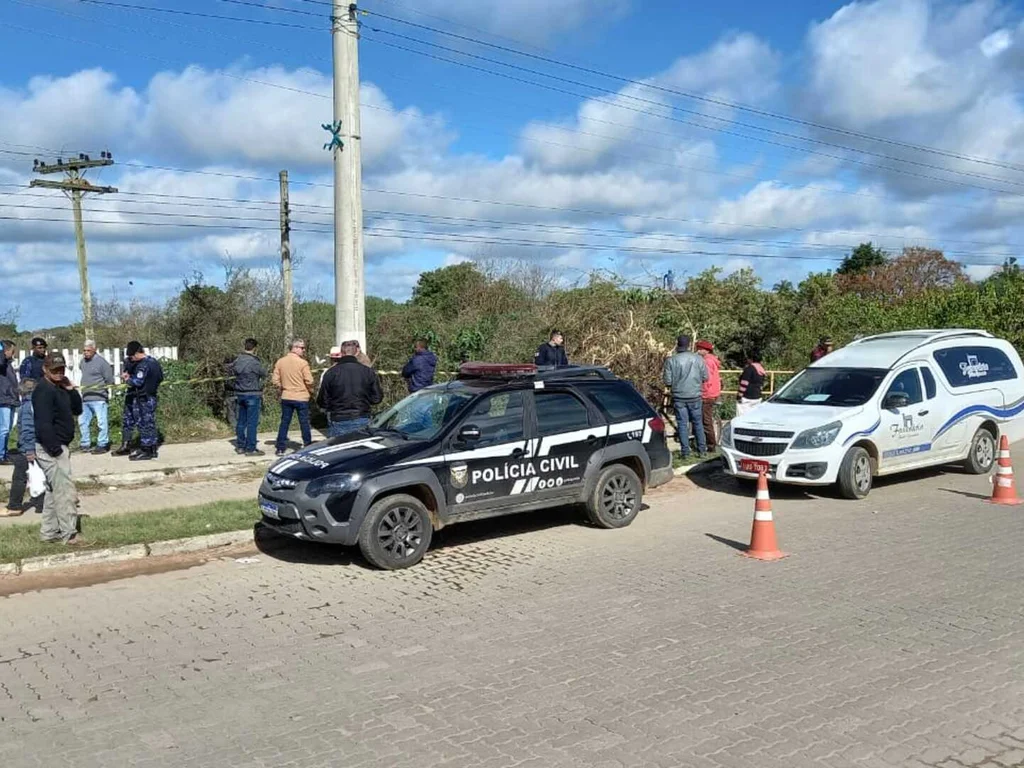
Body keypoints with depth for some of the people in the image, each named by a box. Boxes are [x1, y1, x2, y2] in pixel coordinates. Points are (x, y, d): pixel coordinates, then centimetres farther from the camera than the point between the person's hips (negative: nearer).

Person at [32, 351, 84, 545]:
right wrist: (56, 451, -24)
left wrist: (71, 389, -1)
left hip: (58, 446, 10)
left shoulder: (60, 388, 12)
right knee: (66, 492, -7)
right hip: (51, 449, -10)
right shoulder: (44, 390, -18)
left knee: (54, 491, 16)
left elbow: (77, 410, 13)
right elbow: (44, 424, -24)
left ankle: (49, 532, 24)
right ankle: (69, 535, -2)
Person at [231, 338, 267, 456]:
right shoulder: (254, 362, -17)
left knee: (241, 421, 14)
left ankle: (240, 446, 22)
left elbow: (232, 372, 20)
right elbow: (264, 374, -4)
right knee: (252, 422, -3)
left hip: (240, 394, 7)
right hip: (253, 395, -7)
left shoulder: (237, 360, 4)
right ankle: (250, 449, -2)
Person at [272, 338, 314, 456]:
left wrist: (281, 389, 16)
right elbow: (309, 381, -15)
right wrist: (310, 390, 5)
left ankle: (280, 448, 9)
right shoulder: (303, 363, -13)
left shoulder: (280, 362, 0)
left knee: (284, 422, 9)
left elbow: (275, 380, -1)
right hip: (301, 397, -4)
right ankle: (307, 445, 15)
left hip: (286, 397, 4)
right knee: (304, 422, 8)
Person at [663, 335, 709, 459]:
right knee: (698, 423, 13)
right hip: (695, 396, 2)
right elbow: (705, 377, 0)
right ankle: (702, 449, 16)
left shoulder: (671, 360, -9)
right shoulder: (698, 358, -4)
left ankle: (685, 451, 4)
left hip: (679, 396, -1)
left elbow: (668, 382, -9)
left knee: (682, 424, 5)